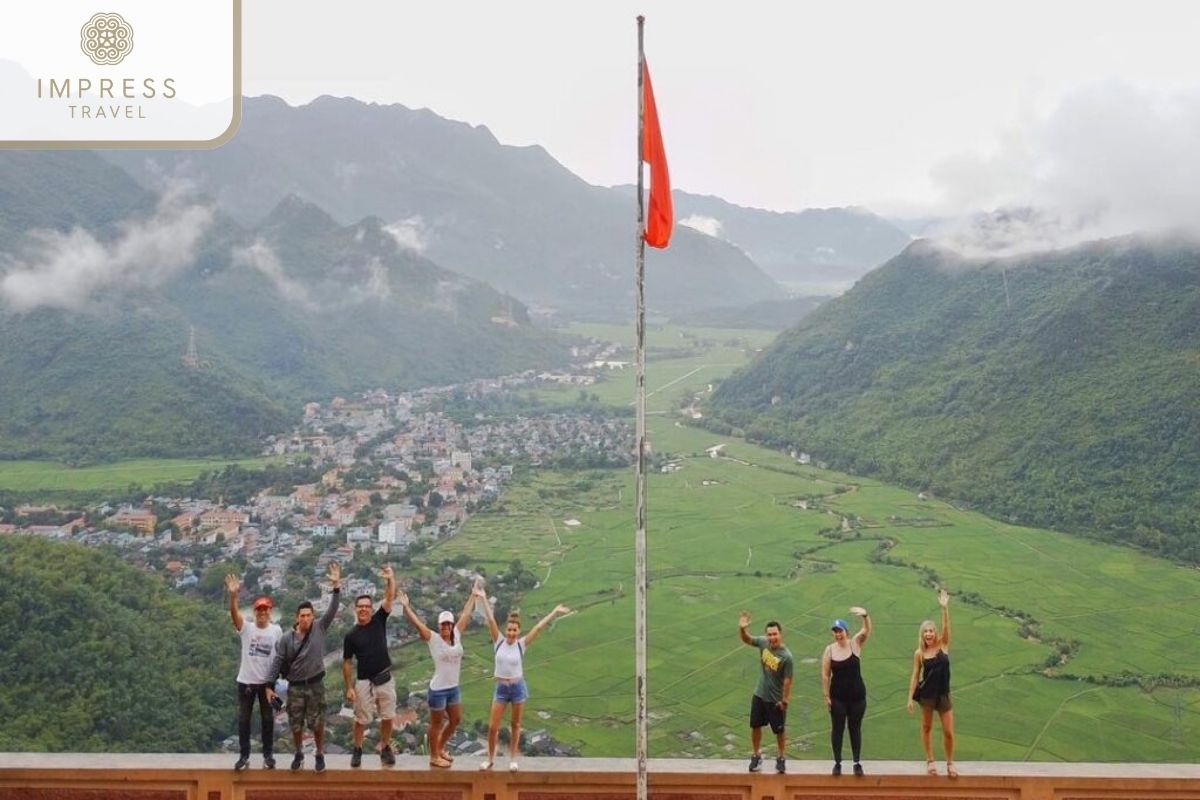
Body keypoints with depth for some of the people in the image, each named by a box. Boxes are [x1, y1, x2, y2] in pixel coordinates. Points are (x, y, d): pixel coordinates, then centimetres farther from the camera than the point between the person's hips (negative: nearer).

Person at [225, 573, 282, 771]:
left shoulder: (276, 631, -2)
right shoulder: (246, 628, -6)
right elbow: (234, 613, -24)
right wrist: (233, 595, -42)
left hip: (267, 682, 0)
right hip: (245, 681, 0)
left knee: (267, 719, 8)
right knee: (243, 719, 6)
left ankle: (268, 755, 19)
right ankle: (244, 756, 16)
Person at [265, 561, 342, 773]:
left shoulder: (320, 628, -5)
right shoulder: (286, 638, -5)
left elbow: (332, 610, -13)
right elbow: (277, 662, -3)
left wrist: (336, 586, -24)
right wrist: (270, 685, -8)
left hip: (316, 685, -1)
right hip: (295, 687, 1)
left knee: (317, 724, 5)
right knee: (296, 725, 11)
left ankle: (320, 755, 24)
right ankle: (299, 754, 34)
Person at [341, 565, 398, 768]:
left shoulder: (379, 621, 0)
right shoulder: (351, 636, -2)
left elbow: (390, 597, -11)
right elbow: (347, 663, 1)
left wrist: (390, 579, -26)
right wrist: (349, 687, -4)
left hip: (385, 678, 1)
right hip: (364, 681, -1)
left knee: (388, 717, 8)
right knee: (361, 719, 6)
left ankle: (385, 748, 25)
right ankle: (357, 750, 25)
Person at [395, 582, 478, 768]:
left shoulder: (457, 635, 1)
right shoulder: (433, 639, -12)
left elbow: (465, 615, 11)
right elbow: (416, 622, -20)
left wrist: (473, 596, 19)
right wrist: (405, 606, -28)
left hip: (454, 688, 6)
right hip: (438, 689, -6)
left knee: (455, 720, 18)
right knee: (436, 724, 8)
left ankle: (440, 748, 38)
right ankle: (434, 757, 22)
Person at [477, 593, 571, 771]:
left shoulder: (521, 644, -7)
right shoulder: (498, 641, -6)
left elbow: (539, 626, -10)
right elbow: (490, 620, -13)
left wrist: (555, 612, -11)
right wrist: (483, 598, -20)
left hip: (517, 687, 0)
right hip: (501, 688, 0)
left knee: (515, 725, 11)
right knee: (492, 726, 1)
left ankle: (513, 759, 24)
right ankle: (490, 759, 19)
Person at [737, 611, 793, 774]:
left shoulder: (787, 657, -25)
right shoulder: (763, 643, -12)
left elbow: (787, 681, -18)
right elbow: (746, 639, 0)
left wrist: (785, 700, -13)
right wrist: (742, 628, -21)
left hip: (776, 700, -5)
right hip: (759, 695, 5)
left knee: (779, 730, 11)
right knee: (755, 726, 15)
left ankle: (781, 759, 31)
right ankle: (756, 756, 33)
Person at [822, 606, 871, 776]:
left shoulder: (855, 643, -6)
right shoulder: (830, 649, -5)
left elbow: (867, 631, -25)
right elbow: (825, 675, -2)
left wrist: (865, 615, -46)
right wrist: (826, 696, -6)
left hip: (857, 695, 0)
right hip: (837, 697, 0)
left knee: (855, 728, 10)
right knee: (838, 729, 7)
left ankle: (857, 763, 19)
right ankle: (837, 763, 18)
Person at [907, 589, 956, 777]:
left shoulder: (943, 646, -2)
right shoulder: (919, 654, -4)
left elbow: (946, 627, -17)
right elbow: (915, 676, -2)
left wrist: (944, 608, -30)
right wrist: (910, 698, -5)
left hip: (943, 694, 0)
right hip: (926, 694, 0)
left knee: (949, 732, 1)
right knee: (926, 728, 11)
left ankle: (950, 763, 17)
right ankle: (929, 761, 24)